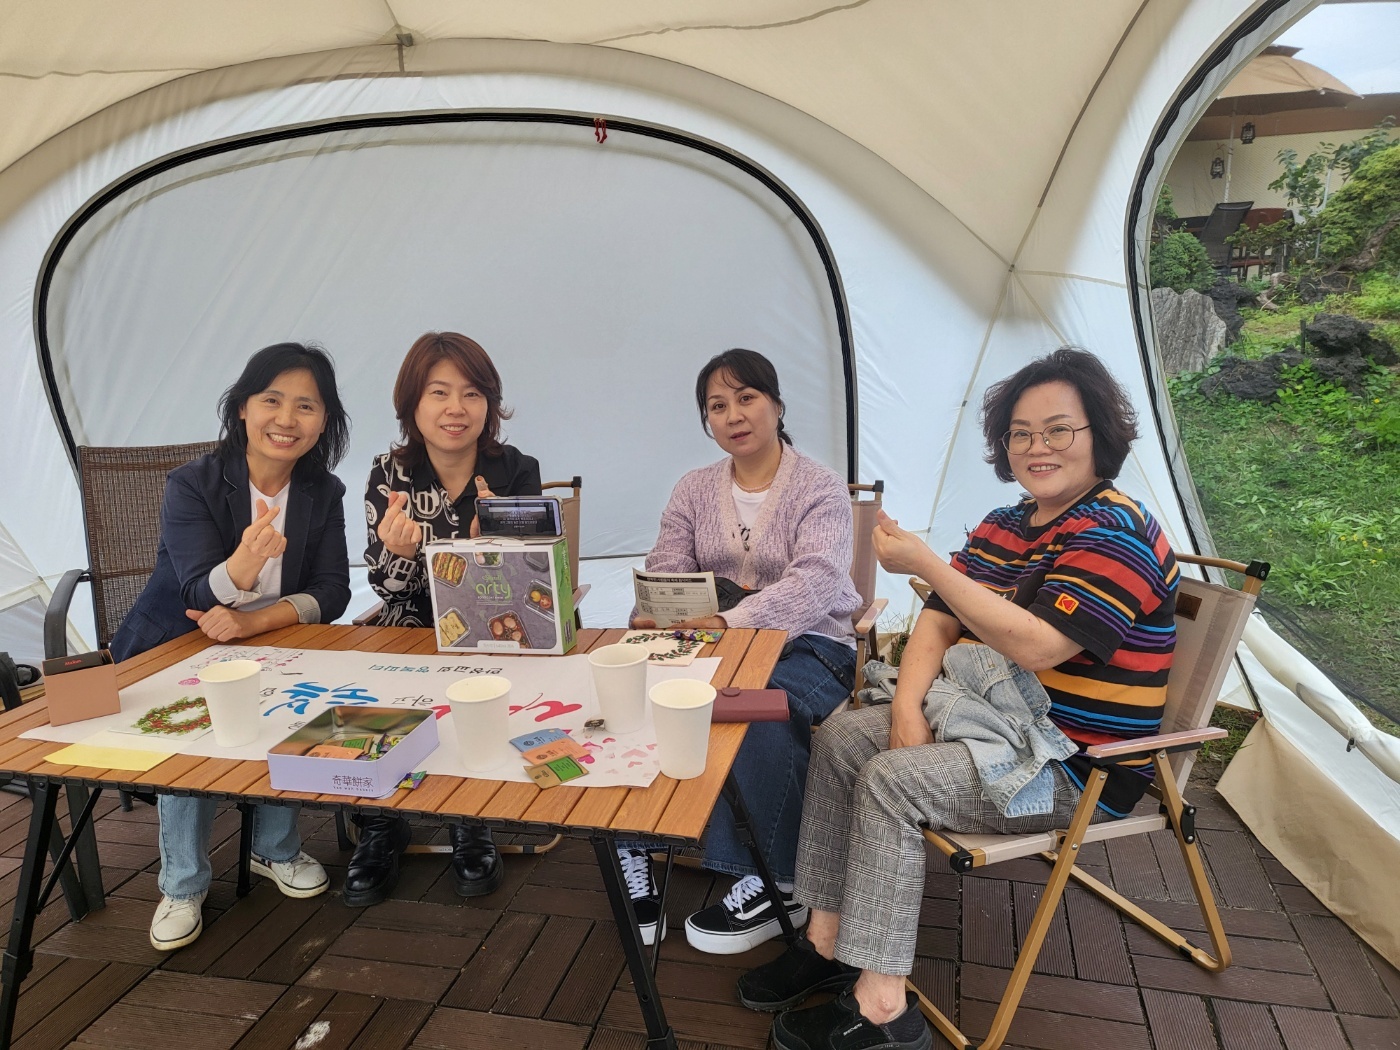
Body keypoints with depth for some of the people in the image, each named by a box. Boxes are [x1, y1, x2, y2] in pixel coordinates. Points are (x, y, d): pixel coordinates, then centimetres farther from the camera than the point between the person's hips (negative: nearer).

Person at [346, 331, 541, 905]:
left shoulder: (517, 471, -6)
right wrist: (400, 553, -28)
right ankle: (381, 825, 1)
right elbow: (388, 587, -4)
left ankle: (473, 827, -4)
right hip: (413, 635, 2)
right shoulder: (388, 473, -2)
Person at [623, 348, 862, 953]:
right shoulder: (693, 491, 13)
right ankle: (634, 851, -12)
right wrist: (653, 617, -22)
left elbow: (815, 582, -20)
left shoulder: (821, 488, -3)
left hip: (808, 643, -3)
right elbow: (664, 572, 3)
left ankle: (774, 885, -20)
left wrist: (730, 622, -36)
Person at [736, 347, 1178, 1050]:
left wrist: (923, 563, -26)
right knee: (840, 739, -3)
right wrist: (908, 707, -13)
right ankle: (826, 940, 3)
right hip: (1000, 719, 9)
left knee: (890, 779, -24)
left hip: (1079, 767, -9)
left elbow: (1036, 645, -29)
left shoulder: (1117, 535, -17)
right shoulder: (1005, 527, 10)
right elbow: (939, 621, 5)